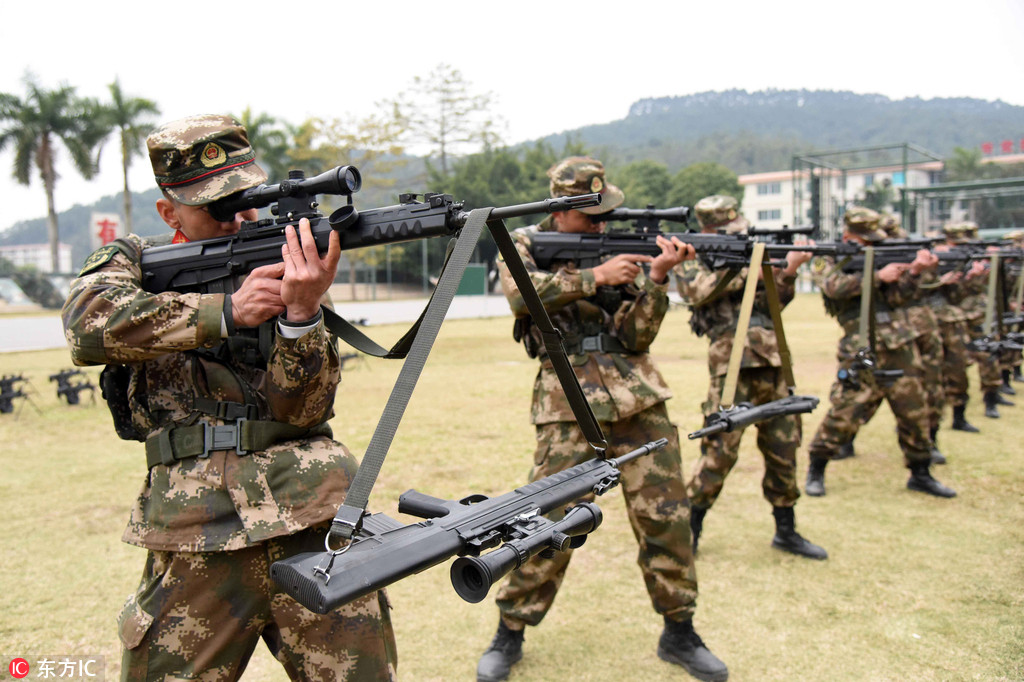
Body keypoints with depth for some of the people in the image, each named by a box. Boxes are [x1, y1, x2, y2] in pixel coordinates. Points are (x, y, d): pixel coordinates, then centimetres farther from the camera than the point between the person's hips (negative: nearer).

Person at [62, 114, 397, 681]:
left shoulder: (286, 268, 10)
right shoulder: (136, 262, 12)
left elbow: (303, 410, -2)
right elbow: (88, 324, -12)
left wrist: (303, 311, -19)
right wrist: (225, 310, -17)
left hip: (312, 518, 1)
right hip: (193, 533, 0)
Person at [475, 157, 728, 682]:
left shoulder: (616, 248, 10)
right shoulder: (525, 243, 6)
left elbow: (637, 336, 1)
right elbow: (521, 293, -17)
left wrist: (657, 278, -12)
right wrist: (595, 276, -19)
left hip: (638, 398, 3)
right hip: (569, 402, -3)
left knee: (667, 516, 3)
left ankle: (679, 633, 23)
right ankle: (510, 634, 18)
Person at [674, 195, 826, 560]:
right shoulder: (693, 259, 5)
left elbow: (778, 299, 15)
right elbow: (696, 290, -16)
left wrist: (787, 271, -3)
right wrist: (746, 272, -15)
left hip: (772, 360, 6)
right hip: (733, 361, -6)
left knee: (784, 445, 9)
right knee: (721, 447, -8)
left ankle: (786, 530, 22)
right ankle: (690, 527, 8)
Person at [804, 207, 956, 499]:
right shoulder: (826, 260, 3)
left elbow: (897, 296, 5)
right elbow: (836, 287, -18)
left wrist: (914, 271, -11)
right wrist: (878, 276, -18)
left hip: (899, 346, 5)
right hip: (861, 349, -5)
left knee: (915, 410, 9)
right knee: (845, 412, -7)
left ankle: (920, 475, 24)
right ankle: (816, 471, 11)